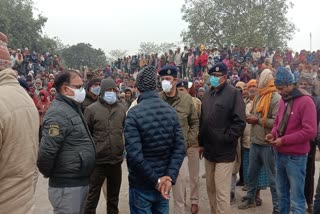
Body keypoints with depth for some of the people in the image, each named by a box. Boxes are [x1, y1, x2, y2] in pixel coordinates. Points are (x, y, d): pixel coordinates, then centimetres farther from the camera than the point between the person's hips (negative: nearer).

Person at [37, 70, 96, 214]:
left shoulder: (73, 108, 13)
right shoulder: (59, 113, -20)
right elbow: (46, 151, -27)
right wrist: (48, 173, -10)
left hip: (80, 182, 10)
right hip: (67, 185, -10)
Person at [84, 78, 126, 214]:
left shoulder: (121, 109, 4)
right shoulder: (92, 109, -7)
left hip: (116, 160, 4)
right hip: (97, 161, -3)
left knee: (114, 197, 19)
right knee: (92, 197, 9)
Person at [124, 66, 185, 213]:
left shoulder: (134, 113, -17)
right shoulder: (170, 111, -4)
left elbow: (134, 154, -23)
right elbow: (179, 147, -9)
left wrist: (155, 180, -15)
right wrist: (170, 176, -12)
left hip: (141, 185, -4)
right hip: (164, 181, 4)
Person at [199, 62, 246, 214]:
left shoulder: (233, 93, -10)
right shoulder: (208, 94, 14)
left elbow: (240, 121, -16)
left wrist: (226, 139, -17)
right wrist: (201, 143, 16)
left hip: (224, 151, -7)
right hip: (209, 150, 8)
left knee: (221, 192, -3)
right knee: (210, 188, 18)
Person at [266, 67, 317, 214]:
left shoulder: (306, 101, -14)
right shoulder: (283, 100, 9)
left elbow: (310, 132, -20)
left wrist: (283, 140, -19)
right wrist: (273, 133, 0)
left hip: (295, 157, -7)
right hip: (280, 154, 7)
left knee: (296, 198, 2)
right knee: (282, 193, 19)